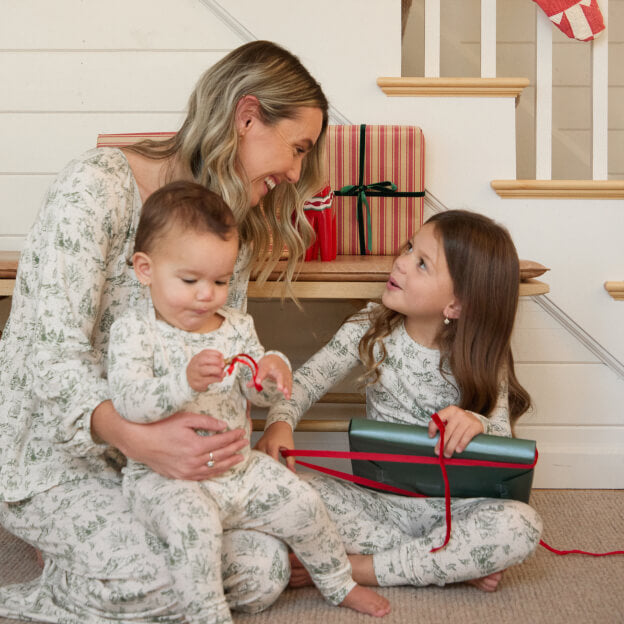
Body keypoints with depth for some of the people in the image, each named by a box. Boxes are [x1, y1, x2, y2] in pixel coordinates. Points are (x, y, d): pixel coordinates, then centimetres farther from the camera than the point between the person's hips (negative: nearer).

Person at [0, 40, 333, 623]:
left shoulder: (232, 228, 8)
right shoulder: (98, 185, -18)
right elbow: (52, 351, -25)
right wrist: (135, 436, -42)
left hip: (152, 447, 8)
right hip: (50, 449, -7)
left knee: (264, 572, -9)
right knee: (167, 577, -30)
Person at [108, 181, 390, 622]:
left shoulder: (237, 327, 5)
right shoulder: (135, 330, -11)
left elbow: (263, 396, 5)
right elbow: (129, 402, -25)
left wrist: (274, 372, -19)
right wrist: (185, 381, -43)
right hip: (166, 475, -5)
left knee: (303, 505, 1)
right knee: (194, 525, -33)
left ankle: (340, 585, 27)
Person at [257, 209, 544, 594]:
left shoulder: (482, 360, -7)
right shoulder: (371, 329, -2)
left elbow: (504, 443, -10)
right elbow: (309, 378, -2)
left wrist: (477, 424, -34)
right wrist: (281, 422, -24)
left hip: (452, 507, -1)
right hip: (379, 500, 2)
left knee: (520, 526, -32)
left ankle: (358, 567, -20)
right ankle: (458, 564, -18)